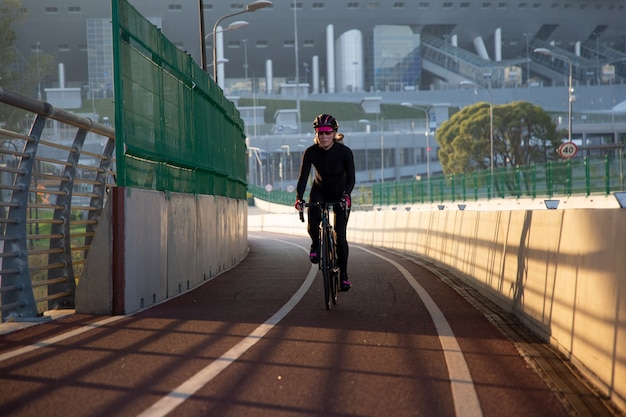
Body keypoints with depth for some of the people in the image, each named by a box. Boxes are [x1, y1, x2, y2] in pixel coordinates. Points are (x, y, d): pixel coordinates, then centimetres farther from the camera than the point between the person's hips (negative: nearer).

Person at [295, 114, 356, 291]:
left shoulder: (344, 152, -25)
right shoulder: (311, 152, -21)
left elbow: (351, 177, -27)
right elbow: (303, 176, -25)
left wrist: (346, 195, -46)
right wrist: (299, 197, -41)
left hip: (340, 194, -1)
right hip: (320, 191, 1)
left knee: (340, 235, -9)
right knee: (312, 226, -25)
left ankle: (343, 275, 5)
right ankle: (316, 244, 9)